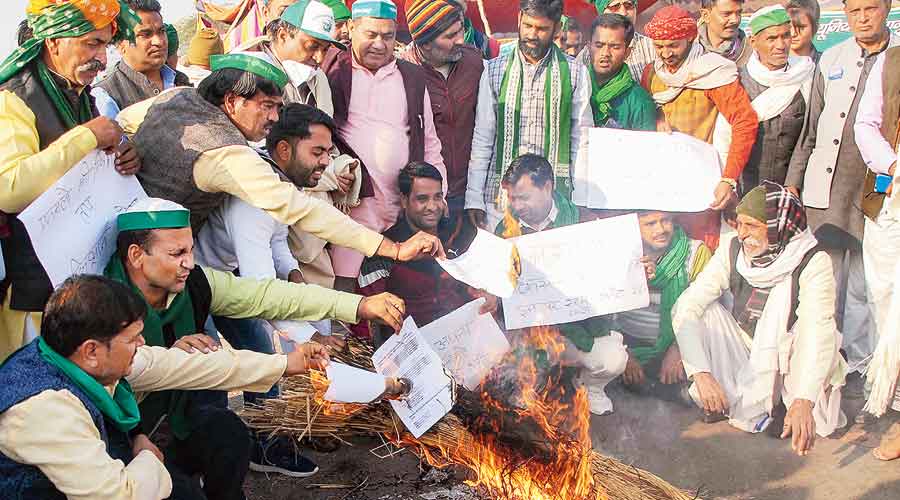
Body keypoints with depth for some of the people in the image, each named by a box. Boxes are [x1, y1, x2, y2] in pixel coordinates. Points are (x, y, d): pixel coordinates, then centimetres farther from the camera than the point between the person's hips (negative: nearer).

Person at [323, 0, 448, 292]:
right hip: (354, 201, -3)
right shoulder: (332, 73, 5)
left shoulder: (413, 77, 17)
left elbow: (429, 141, 19)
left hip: (406, 207, 3)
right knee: (345, 286, -8)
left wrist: (438, 194, 12)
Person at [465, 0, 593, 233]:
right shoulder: (495, 70, 5)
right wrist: (474, 197, 2)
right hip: (500, 195, 1)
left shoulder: (575, 73, 3)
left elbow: (581, 141, 6)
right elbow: (482, 138, 6)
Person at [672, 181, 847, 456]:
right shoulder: (733, 249, -14)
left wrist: (804, 401, -46)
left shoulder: (813, 263, -22)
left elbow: (818, 333, -33)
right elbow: (687, 306, -20)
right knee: (703, 310, -22)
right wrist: (701, 373, -33)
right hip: (743, 353, 3)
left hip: (789, 365, -3)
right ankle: (726, 400, -9)